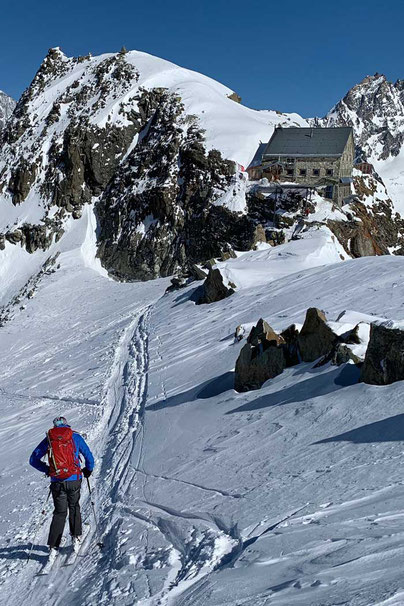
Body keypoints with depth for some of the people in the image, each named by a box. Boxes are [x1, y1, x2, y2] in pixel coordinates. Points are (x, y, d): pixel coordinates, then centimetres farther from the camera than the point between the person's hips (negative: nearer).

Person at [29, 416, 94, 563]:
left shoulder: (48, 439, 6)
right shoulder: (75, 437, 4)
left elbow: (33, 460, 6)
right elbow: (89, 457, 4)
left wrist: (47, 469, 16)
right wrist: (88, 470, 22)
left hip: (57, 482, 1)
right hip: (74, 480, -1)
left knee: (59, 513, 11)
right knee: (74, 508, 22)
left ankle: (53, 547, 5)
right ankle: (76, 538, 17)